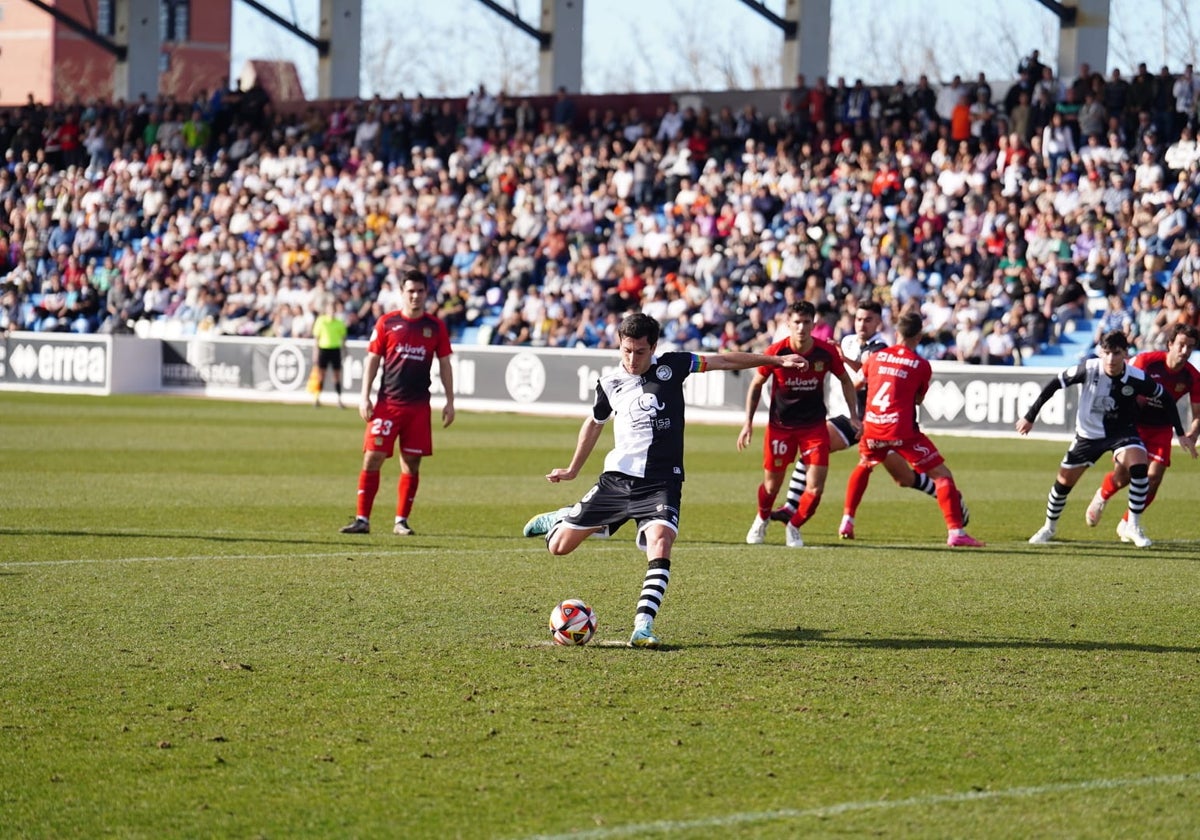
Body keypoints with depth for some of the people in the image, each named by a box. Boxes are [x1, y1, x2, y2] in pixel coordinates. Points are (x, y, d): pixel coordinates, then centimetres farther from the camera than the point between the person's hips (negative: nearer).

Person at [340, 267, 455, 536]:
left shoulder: (435, 327, 6)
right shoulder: (386, 323, 2)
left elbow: (444, 365, 11)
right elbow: (372, 360, 5)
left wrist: (449, 401, 6)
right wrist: (365, 397, -3)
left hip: (419, 406, 1)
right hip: (387, 403, -1)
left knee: (411, 463, 3)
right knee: (372, 458, -6)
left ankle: (401, 521, 12)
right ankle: (362, 519, -2)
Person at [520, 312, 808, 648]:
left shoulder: (670, 367, -3)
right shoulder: (609, 383, 4)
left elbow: (723, 361, 2)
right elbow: (594, 423, 22)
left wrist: (776, 360, 1)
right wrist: (573, 469, 30)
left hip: (661, 483, -2)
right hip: (617, 478, 2)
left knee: (661, 542, -29)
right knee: (559, 546, 3)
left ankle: (643, 627, -29)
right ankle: (559, 520, 41)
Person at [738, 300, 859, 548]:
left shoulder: (827, 352, -11)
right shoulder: (775, 352, -14)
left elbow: (845, 381, 8)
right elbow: (756, 385, 1)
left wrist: (854, 416, 5)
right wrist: (748, 422, -3)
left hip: (814, 425, 1)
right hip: (780, 425, -1)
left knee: (816, 487, -8)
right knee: (772, 483, 9)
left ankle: (794, 527, 19)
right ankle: (762, 520, 42)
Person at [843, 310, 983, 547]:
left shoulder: (876, 356, 9)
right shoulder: (921, 365, -1)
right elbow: (919, 399, 11)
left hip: (872, 427, 4)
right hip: (902, 429, -4)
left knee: (864, 465, 35)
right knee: (942, 474, 0)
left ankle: (848, 521, 27)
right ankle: (955, 532, -13)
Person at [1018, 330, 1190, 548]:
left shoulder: (1137, 379, -21)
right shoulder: (1088, 369, -23)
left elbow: (1165, 398, -4)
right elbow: (1055, 384, -11)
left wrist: (1180, 434, -2)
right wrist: (1030, 417, -7)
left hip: (1121, 432, -1)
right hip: (1088, 433, 1)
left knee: (1138, 465, -29)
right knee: (1063, 482, 6)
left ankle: (1133, 527, -15)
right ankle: (1049, 528, 34)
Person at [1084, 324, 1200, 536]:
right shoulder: (1146, 360, -20)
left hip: (1161, 429, 2)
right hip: (1133, 423, -2)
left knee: (1154, 478, -11)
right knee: (1123, 475, -8)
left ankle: (1126, 524, 10)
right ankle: (1102, 496, 30)